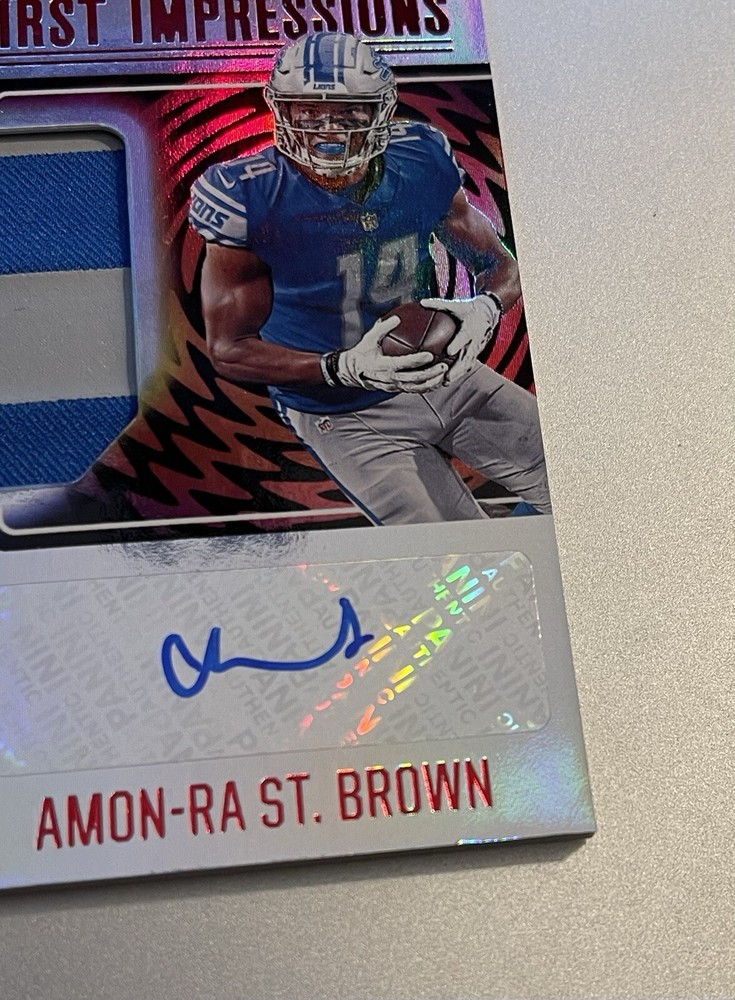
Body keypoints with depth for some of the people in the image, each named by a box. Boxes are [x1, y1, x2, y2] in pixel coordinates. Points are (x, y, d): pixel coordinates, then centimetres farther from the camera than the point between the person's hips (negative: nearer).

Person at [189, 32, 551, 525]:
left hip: (446, 375, 5)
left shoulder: (422, 160, -7)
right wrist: (348, 368, -29)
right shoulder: (250, 198, -20)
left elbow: (500, 266, 5)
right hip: (347, 416, -4)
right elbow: (231, 352, -15)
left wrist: (485, 308, -21)